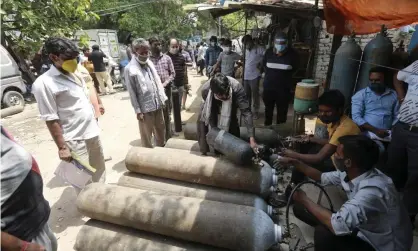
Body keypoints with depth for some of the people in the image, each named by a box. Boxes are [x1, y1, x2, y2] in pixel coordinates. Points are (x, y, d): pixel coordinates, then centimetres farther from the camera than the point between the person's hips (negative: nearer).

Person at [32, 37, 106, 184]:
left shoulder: (76, 75, 8)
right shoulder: (44, 83, -14)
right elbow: (51, 120, -15)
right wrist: (62, 147, -15)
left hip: (93, 133, 7)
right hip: (75, 140, -7)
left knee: (100, 171, 21)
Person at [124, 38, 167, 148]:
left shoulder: (149, 62, 7)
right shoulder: (130, 69, -12)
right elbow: (132, 92, -12)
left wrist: (163, 98, 11)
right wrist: (138, 111, -12)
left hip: (158, 104, 7)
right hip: (145, 107, -6)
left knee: (161, 130, 20)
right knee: (146, 134, 8)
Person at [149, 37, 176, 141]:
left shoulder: (167, 58, 4)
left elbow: (172, 73, 4)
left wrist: (165, 83, -10)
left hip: (166, 89, 3)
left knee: (167, 114, 13)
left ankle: (168, 136, 29)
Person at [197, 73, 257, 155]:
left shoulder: (236, 87, -43)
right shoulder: (205, 89, -39)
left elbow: (246, 111, -44)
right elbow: (209, 114, -25)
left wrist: (252, 138, -48)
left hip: (231, 104, 0)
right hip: (213, 103, 0)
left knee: (233, 122, -18)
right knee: (202, 120, -19)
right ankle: (204, 150, -2)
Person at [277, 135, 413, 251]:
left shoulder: (372, 191, -36)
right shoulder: (351, 172, -10)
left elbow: (338, 226, -39)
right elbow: (323, 177, 9)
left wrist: (305, 200, -25)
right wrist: (296, 163, 2)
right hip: (365, 229, 7)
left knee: (324, 233, -32)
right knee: (300, 209, -1)